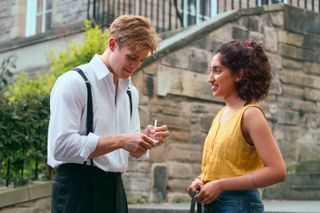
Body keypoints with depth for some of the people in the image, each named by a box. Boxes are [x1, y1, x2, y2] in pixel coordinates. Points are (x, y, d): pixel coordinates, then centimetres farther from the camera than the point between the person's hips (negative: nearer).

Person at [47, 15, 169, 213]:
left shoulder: (131, 92, 12)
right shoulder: (74, 82, -10)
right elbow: (61, 146, -20)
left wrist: (145, 140, -5)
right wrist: (120, 140, -21)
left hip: (114, 188, 7)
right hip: (78, 189, -7)